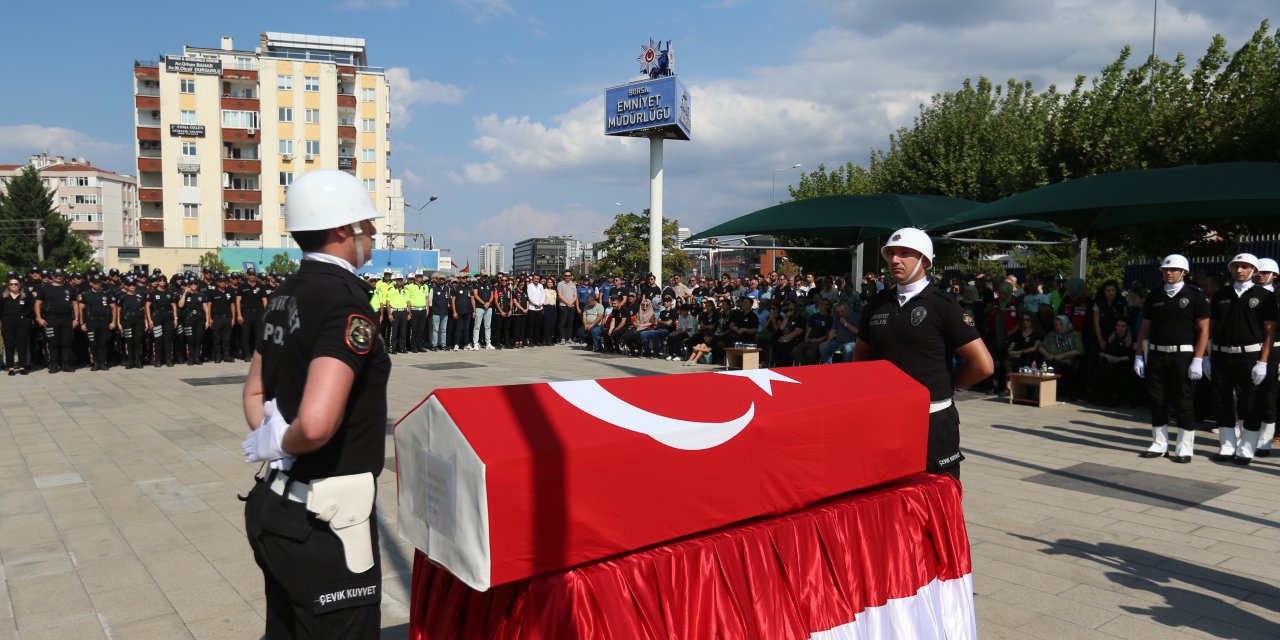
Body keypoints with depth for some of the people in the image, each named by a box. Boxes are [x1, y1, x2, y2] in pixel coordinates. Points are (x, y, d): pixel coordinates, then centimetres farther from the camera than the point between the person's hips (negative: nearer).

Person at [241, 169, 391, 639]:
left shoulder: (285, 297, 8)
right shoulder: (347, 302, -21)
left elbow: (255, 392, 19)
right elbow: (318, 423, -32)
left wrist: (271, 446, 8)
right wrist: (282, 446, -13)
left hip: (276, 506, 9)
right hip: (326, 518, -9)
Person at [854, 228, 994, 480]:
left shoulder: (942, 305, -7)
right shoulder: (877, 305, 8)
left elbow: (982, 365, -9)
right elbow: (861, 356, 21)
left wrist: (946, 385, 2)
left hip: (933, 420, -5)